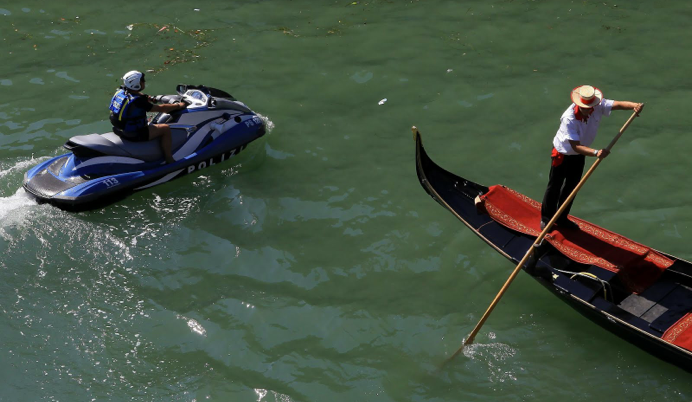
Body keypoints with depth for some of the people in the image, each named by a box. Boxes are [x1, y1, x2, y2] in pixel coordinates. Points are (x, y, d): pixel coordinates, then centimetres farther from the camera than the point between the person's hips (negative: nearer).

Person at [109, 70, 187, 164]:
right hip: (133, 135, -9)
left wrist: (147, 98, 13)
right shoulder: (137, 101, -27)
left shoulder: (120, 92, -3)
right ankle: (169, 160, 5)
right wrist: (178, 106, -7)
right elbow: (161, 108, -18)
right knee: (165, 128, -4)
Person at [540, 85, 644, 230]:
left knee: (572, 186, 16)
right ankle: (546, 218, 28)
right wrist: (596, 152, -53)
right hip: (562, 154, -5)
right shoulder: (569, 119, -37)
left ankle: (561, 218, 34)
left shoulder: (598, 107, -22)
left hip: (579, 155, 6)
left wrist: (635, 106, -54)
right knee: (555, 186, 8)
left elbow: (618, 104, -34)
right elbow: (576, 146, -39)